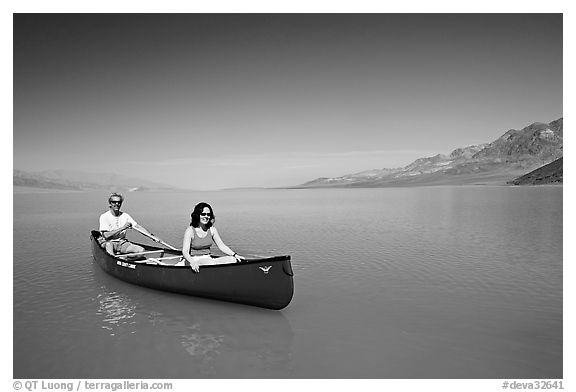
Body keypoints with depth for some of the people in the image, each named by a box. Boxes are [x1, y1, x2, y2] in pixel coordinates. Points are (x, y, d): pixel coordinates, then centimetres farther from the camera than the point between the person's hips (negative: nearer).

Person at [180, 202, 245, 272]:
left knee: (233, 259, -21)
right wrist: (192, 262, -37)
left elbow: (222, 246, 6)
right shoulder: (190, 231, -9)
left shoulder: (212, 229, 7)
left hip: (209, 259, 5)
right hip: (195, 260, -5)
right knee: (211, 263, -38)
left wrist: (235, 255, -9)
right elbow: (185, 252, -16)